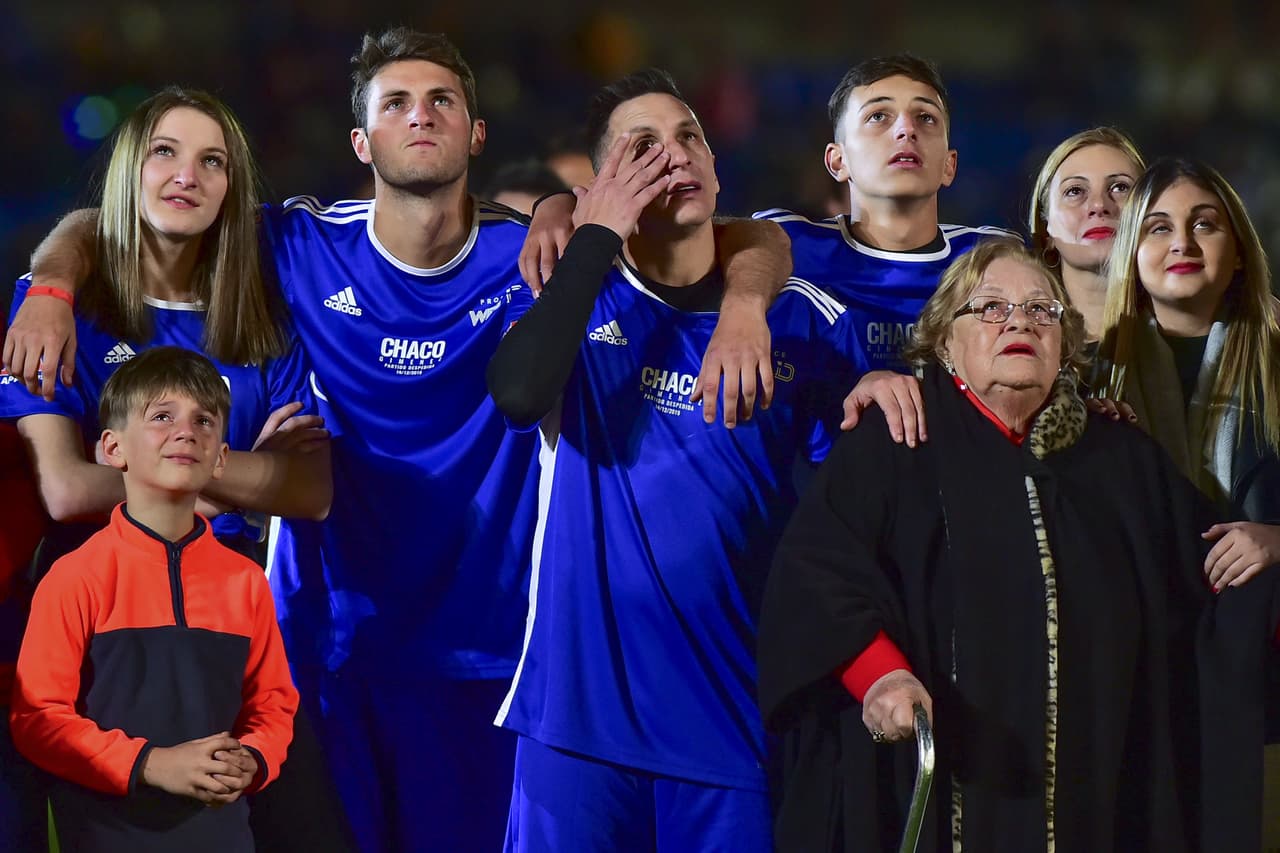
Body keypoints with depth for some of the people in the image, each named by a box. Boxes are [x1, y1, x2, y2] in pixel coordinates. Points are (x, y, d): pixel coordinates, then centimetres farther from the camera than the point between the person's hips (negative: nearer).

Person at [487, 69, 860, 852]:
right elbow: (518, 394, -20)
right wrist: (600, 235, -13)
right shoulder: (579, 300, 2)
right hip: (583, 703, -1)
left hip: (736, 714, 1)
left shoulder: (806, 320, 3)